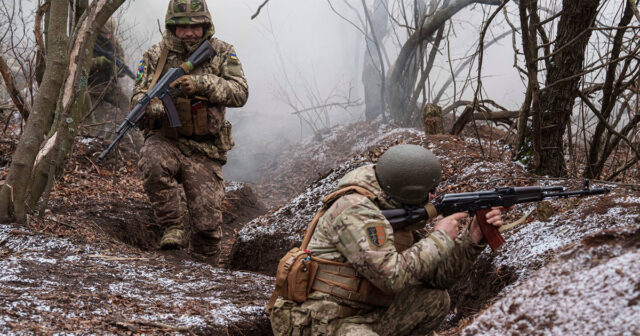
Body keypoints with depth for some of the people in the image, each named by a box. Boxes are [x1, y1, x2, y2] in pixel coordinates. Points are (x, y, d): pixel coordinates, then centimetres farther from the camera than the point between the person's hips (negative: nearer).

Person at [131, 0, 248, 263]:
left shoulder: (221, 52, 3)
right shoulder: (156, 55, 4)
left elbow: (240, 93, -7)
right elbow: (138, 95, 0)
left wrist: (202, 83, -23)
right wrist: (151, 105, -25)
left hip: (204, 151, 0)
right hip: (165, 140, 0)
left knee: (207, 219, -2)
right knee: (154, 163, -37)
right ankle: (174, 227, -18)